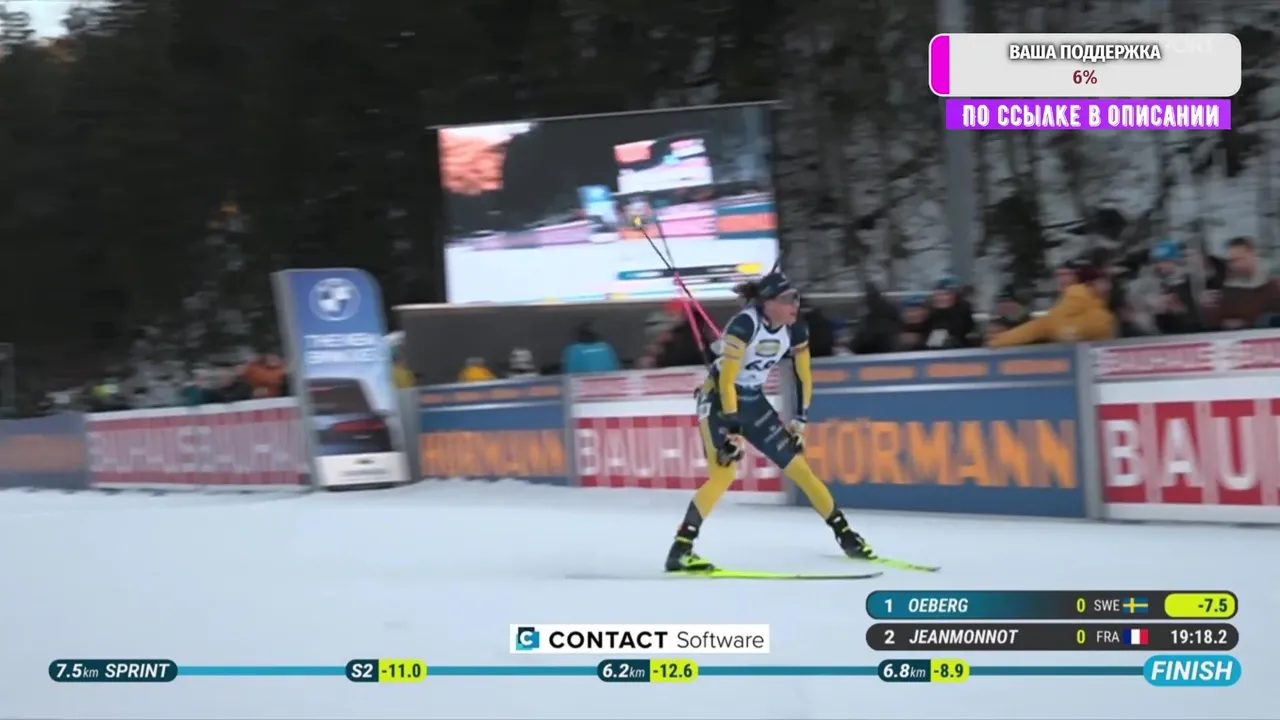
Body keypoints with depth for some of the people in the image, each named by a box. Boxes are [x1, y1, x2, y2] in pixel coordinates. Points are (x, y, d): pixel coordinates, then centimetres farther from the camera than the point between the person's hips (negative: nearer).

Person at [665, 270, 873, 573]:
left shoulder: (794, 330, -8)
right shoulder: (745, 324, -27)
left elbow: (804, 377, 7)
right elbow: (726, 381, -26)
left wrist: (799, 420, 7)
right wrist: (733, 430, -27)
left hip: (754, 402, 6)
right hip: (719, 400, -6)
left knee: (798, 467, 6)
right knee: (724, 473, -25)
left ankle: (844, 534, 20)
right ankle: (681, 549, -24)